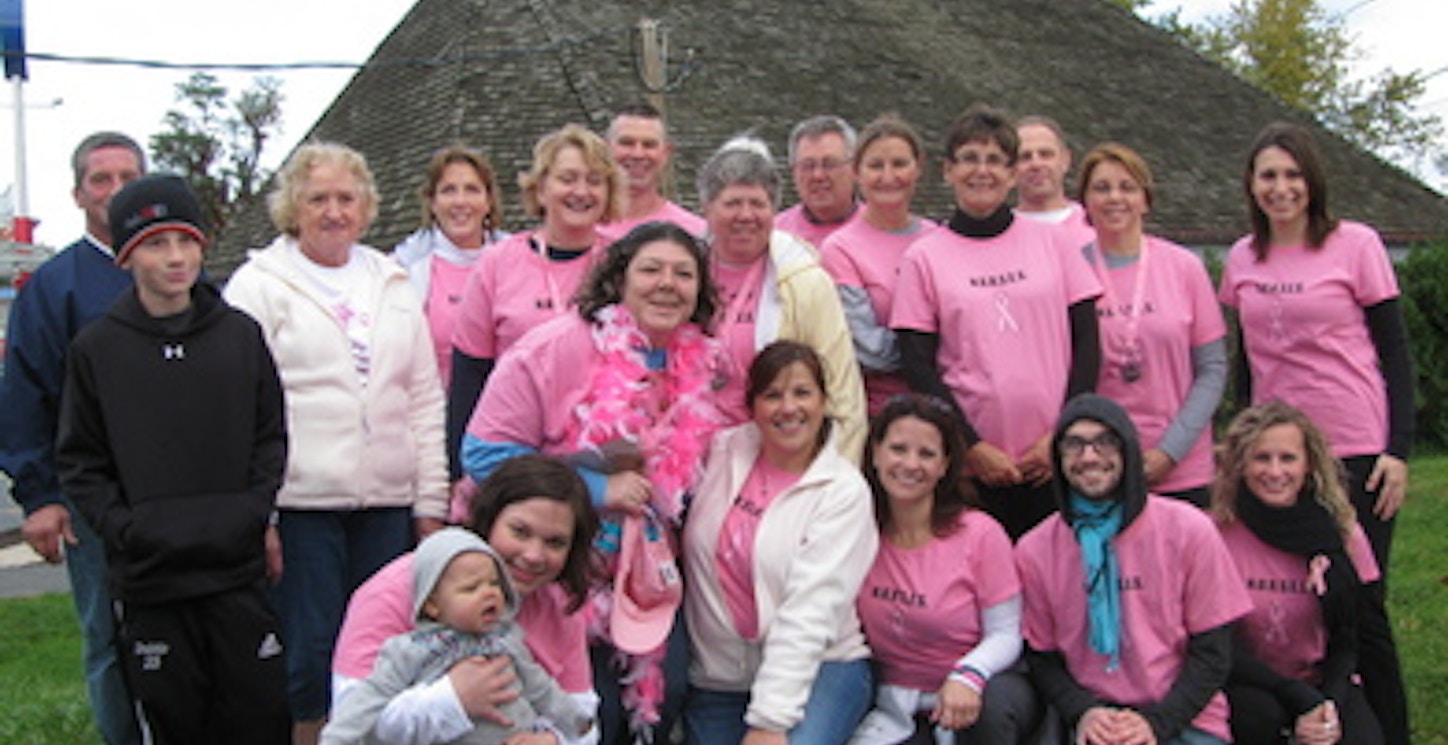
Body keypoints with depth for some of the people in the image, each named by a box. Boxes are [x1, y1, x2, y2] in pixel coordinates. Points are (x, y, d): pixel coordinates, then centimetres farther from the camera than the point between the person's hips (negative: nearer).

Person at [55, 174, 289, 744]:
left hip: (239, 568, 1)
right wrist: (121, 528, -8)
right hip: (148, 575, -1)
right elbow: (79, 462, 3)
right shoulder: (95, 348, 1)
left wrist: (257, 511, -1)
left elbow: (270, 437, 10)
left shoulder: (241, 334, 6)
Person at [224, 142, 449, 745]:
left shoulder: (392, 284, 15)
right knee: (307, 652, -1)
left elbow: (424, 397, 15)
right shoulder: (259, 284, 2)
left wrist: (431, 501, 9)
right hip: (300, 505, -4)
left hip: (386, 503, 4)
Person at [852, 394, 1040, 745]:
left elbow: (1005, 634, -9)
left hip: (978, 691, -2)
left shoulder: (980, 534, -9)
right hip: (896, 702, 2)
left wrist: (968, 676, -29)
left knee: (991, 707, -37)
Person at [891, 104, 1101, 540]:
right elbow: (918, 366, -1)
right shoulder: (924, 258, 4)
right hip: (974, 466, -1)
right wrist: (972, 447, -9)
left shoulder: (1051, 242, 8)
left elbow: (1086, 342, 6)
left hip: (1055, 461, 2)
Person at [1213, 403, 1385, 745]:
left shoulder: (1341, 532, -6)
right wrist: (1300, 700, -22)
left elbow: (1350, 640, -1)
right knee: (1260, 713, -33)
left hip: (1322, 681, 1)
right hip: (1246, 683, -1)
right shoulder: (1219, 534, -14)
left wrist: (1330, 704, -19)